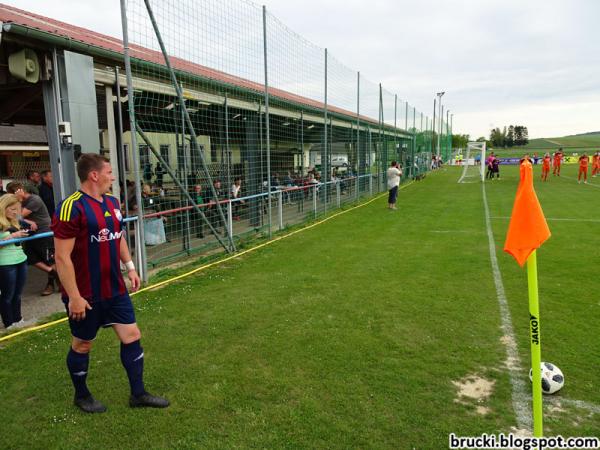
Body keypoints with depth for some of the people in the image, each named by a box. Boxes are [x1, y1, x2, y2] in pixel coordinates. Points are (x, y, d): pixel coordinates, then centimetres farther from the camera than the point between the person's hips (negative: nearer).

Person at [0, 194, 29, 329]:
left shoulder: (14, 222, 11)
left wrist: (24, 234, 3)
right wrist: (13, 236, -18)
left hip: (21, 260, 7)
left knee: (17, 294, 14)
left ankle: (18, 320, 25)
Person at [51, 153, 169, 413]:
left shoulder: (112, 202, 6)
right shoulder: (71, 207, -20)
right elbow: (62, 257, -20)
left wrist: (130, 267, 14)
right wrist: (74, 297, -20)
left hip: (115, 289, 7)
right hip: (85, 295, -7)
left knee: (132, 336, 8)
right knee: (82, 345, 13)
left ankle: (138, 394, 23)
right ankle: (81, 396, 36)